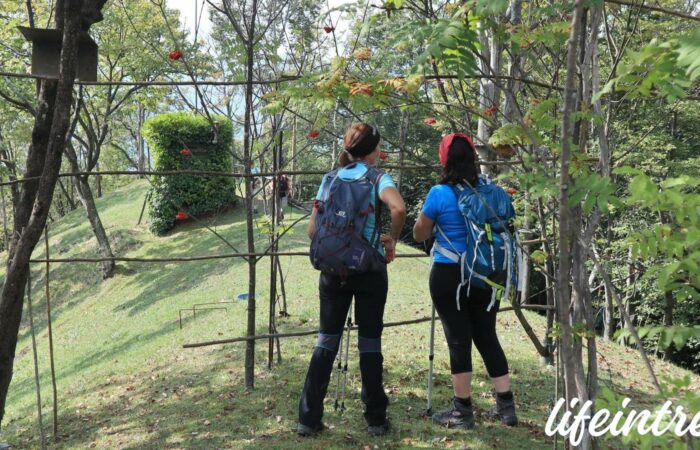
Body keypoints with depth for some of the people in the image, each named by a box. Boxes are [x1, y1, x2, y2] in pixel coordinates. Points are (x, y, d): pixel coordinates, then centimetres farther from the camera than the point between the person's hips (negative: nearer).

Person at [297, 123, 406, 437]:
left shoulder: (329, 179, 7)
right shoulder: (377, 178, -4)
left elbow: (313, 230, 5)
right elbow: (398, 208, -26)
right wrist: (392, 238, -10)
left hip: (333, 269, 3)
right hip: (369, 270, -3)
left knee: (326, 341, 10)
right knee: (370, 342, 7)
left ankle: (308, 418, 13)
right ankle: (375, 420, 17)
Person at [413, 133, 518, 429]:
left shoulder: (440, 193, -10)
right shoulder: (489, 188, 3)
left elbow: (419, 235, -1)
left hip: (449, 275, -4)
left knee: (458, 340, 3)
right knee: (487, 337, 14)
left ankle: (463, 412, 12)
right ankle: (506, 405, 20)